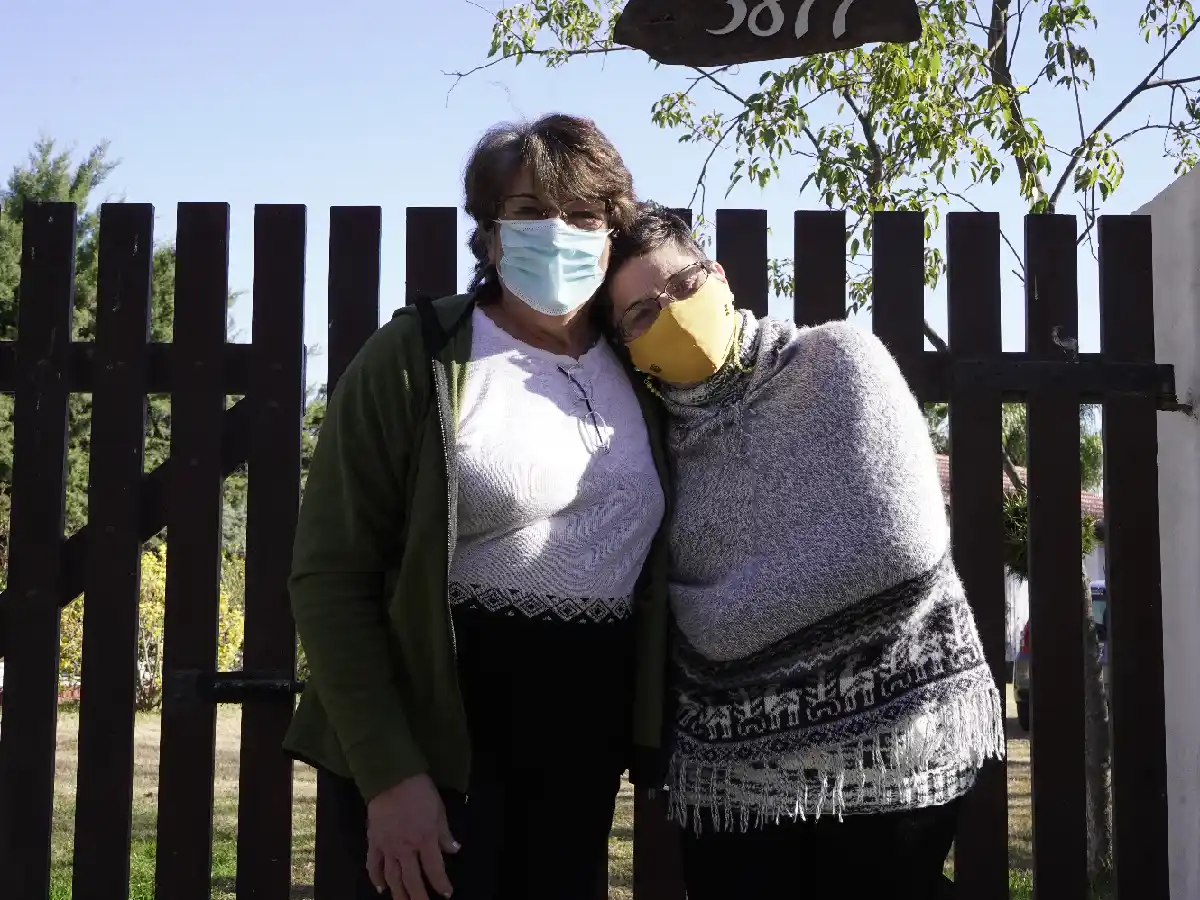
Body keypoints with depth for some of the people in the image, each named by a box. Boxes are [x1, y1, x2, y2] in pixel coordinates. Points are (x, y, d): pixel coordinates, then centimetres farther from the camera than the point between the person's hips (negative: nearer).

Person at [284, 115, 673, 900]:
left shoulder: (638, 371, 6)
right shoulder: (416, 357, -10)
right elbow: (331, 577, -12)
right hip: (434, 740, -5)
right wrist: (390, 775, -17)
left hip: (583, 755, 5)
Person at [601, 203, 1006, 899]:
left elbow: (900, 541, -19)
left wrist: (710, 615, -10)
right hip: (732, 774, 4)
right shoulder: (656, 442, 7)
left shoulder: (836, 360, -6)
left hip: (888, 747, -4)